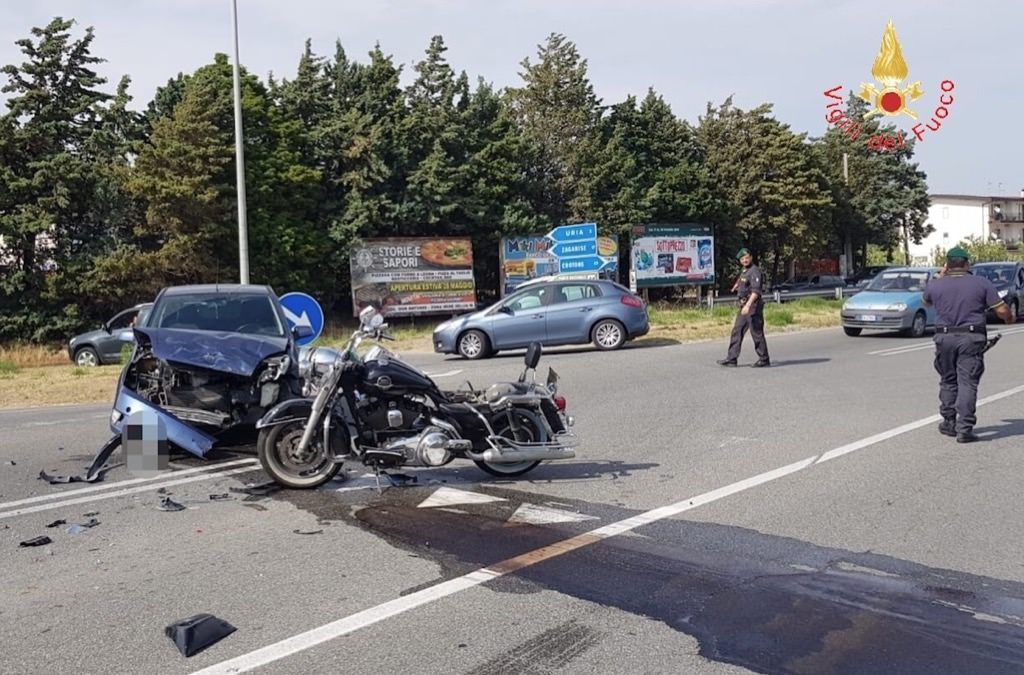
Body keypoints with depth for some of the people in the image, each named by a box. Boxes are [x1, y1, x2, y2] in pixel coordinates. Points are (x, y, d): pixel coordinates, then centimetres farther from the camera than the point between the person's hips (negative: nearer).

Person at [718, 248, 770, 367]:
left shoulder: (754, 271, -15)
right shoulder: (744, 271, 13)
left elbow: (756, 291, -25)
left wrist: (748, 305, -34)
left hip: (753, 306, -9)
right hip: (744, 305, 9)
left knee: (756, 333, -3)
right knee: (737, 330, 6)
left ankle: (764, 359, 8)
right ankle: (732, 358, 7)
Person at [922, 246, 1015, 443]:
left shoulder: (936, 285, 2)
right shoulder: (981, 283, -3)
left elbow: (926, 301, 25)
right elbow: (1001, 310, -3)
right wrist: (1010, 318, 19)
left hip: (944, 337, 2)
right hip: (971, 338, -2)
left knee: (948, 381, 15)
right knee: (968, 383, -2)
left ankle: (949, 423, 22)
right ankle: (964, 428, -6)